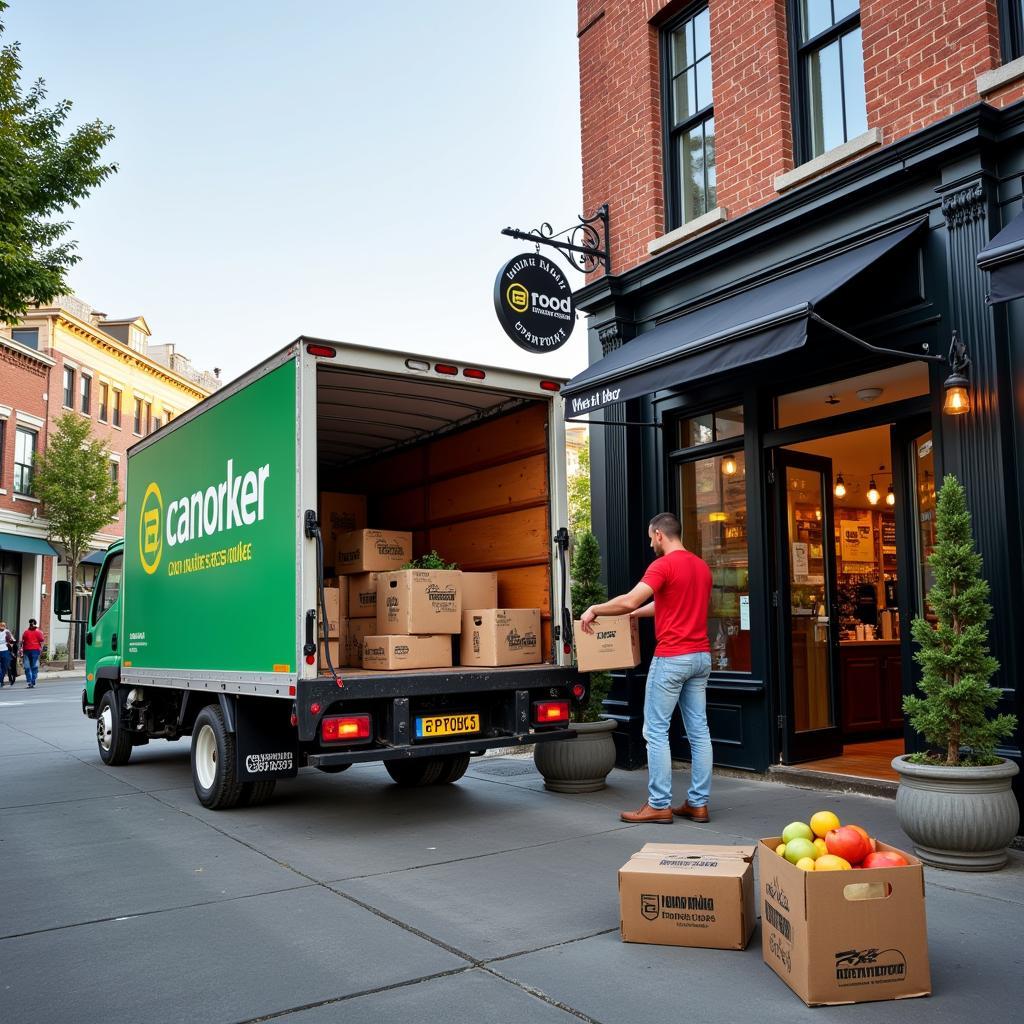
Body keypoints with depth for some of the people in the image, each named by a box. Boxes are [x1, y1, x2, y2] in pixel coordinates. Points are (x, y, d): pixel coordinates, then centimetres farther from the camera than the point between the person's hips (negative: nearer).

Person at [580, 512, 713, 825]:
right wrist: (636, 614, 31)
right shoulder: (702, 566, 15)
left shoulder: (663, 565, -12)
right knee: (698, 730, 8)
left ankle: (659, 805, 2)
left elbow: (629, 601, -21)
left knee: (656, 730, -1)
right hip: (701, 657, 8)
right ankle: (698, 803, 12)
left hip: (671, 658, -8)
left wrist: (594, 609, -7)